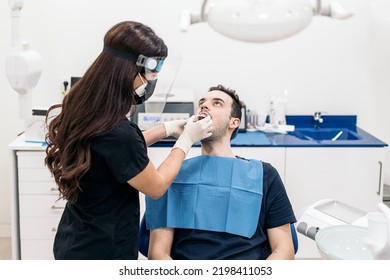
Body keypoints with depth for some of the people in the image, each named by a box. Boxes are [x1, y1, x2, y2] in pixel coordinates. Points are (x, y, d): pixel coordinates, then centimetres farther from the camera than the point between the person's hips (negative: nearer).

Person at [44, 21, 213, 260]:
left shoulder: (83, 110, -6)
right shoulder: (116, 131, -31)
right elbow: (156, 187, -15)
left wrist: (166, 129, 12)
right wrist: (186, 139, -4)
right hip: (102, 252, -8)